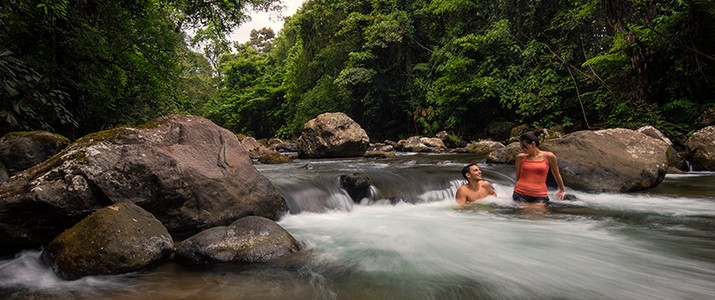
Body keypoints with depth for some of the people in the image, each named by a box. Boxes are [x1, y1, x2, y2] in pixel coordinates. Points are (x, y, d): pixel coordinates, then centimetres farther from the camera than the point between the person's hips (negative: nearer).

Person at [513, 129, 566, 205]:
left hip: (540, 196, -1)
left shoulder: (549, 157, 3)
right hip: (520, 195, 1)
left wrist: (562, 190, 29)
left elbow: (556, 174, 18)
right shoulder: (520, 157, 5)